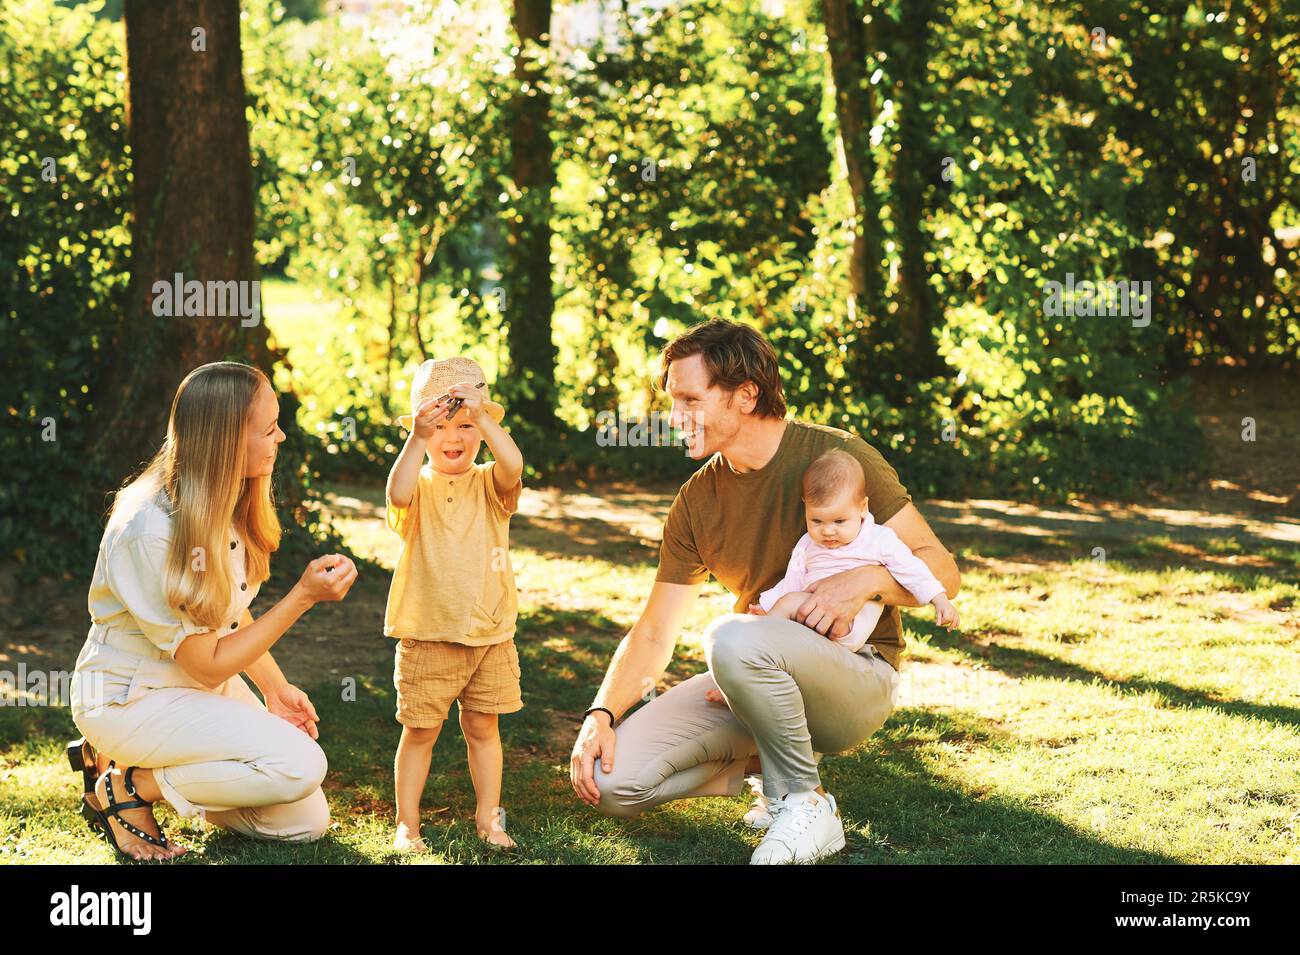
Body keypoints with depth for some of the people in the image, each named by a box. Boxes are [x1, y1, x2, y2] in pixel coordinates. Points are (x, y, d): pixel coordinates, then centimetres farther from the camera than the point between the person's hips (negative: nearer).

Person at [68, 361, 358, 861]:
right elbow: (209, 664, -23)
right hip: (131, 697, -9)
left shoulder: (228, 504, -2)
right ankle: (124, 787, -7)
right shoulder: (151, 531, -29)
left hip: (206, 688, 9)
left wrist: (275, 689, -2)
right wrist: (303, 596, -26)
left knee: (306, 822, 2)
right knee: (300, 764, -27)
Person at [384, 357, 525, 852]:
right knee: (420, 732, 4)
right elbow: (398, 495, -28)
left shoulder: (488, 484, 2)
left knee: (483, 728, 11)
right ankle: (407, 824, 12)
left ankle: (489, 817, 22)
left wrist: (480, 415, -28)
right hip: (427, 637, -2)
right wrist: (417, 438, -33)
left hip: (490, 634, 2)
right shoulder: (419, 484, -3)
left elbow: (513, 466, -22)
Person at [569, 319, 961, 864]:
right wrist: (600, 716, -13)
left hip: (857, 680, -5)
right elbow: (653, 635, 4)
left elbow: (941, 572, -10)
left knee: (732, 637, -37)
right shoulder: (696, 502, 3)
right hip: (760, 678, 5)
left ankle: (806, 806, -16)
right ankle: (766, 758, 8)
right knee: (611, 780, -13)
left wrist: (867, 580, -30)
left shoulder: (836, 456, -12)